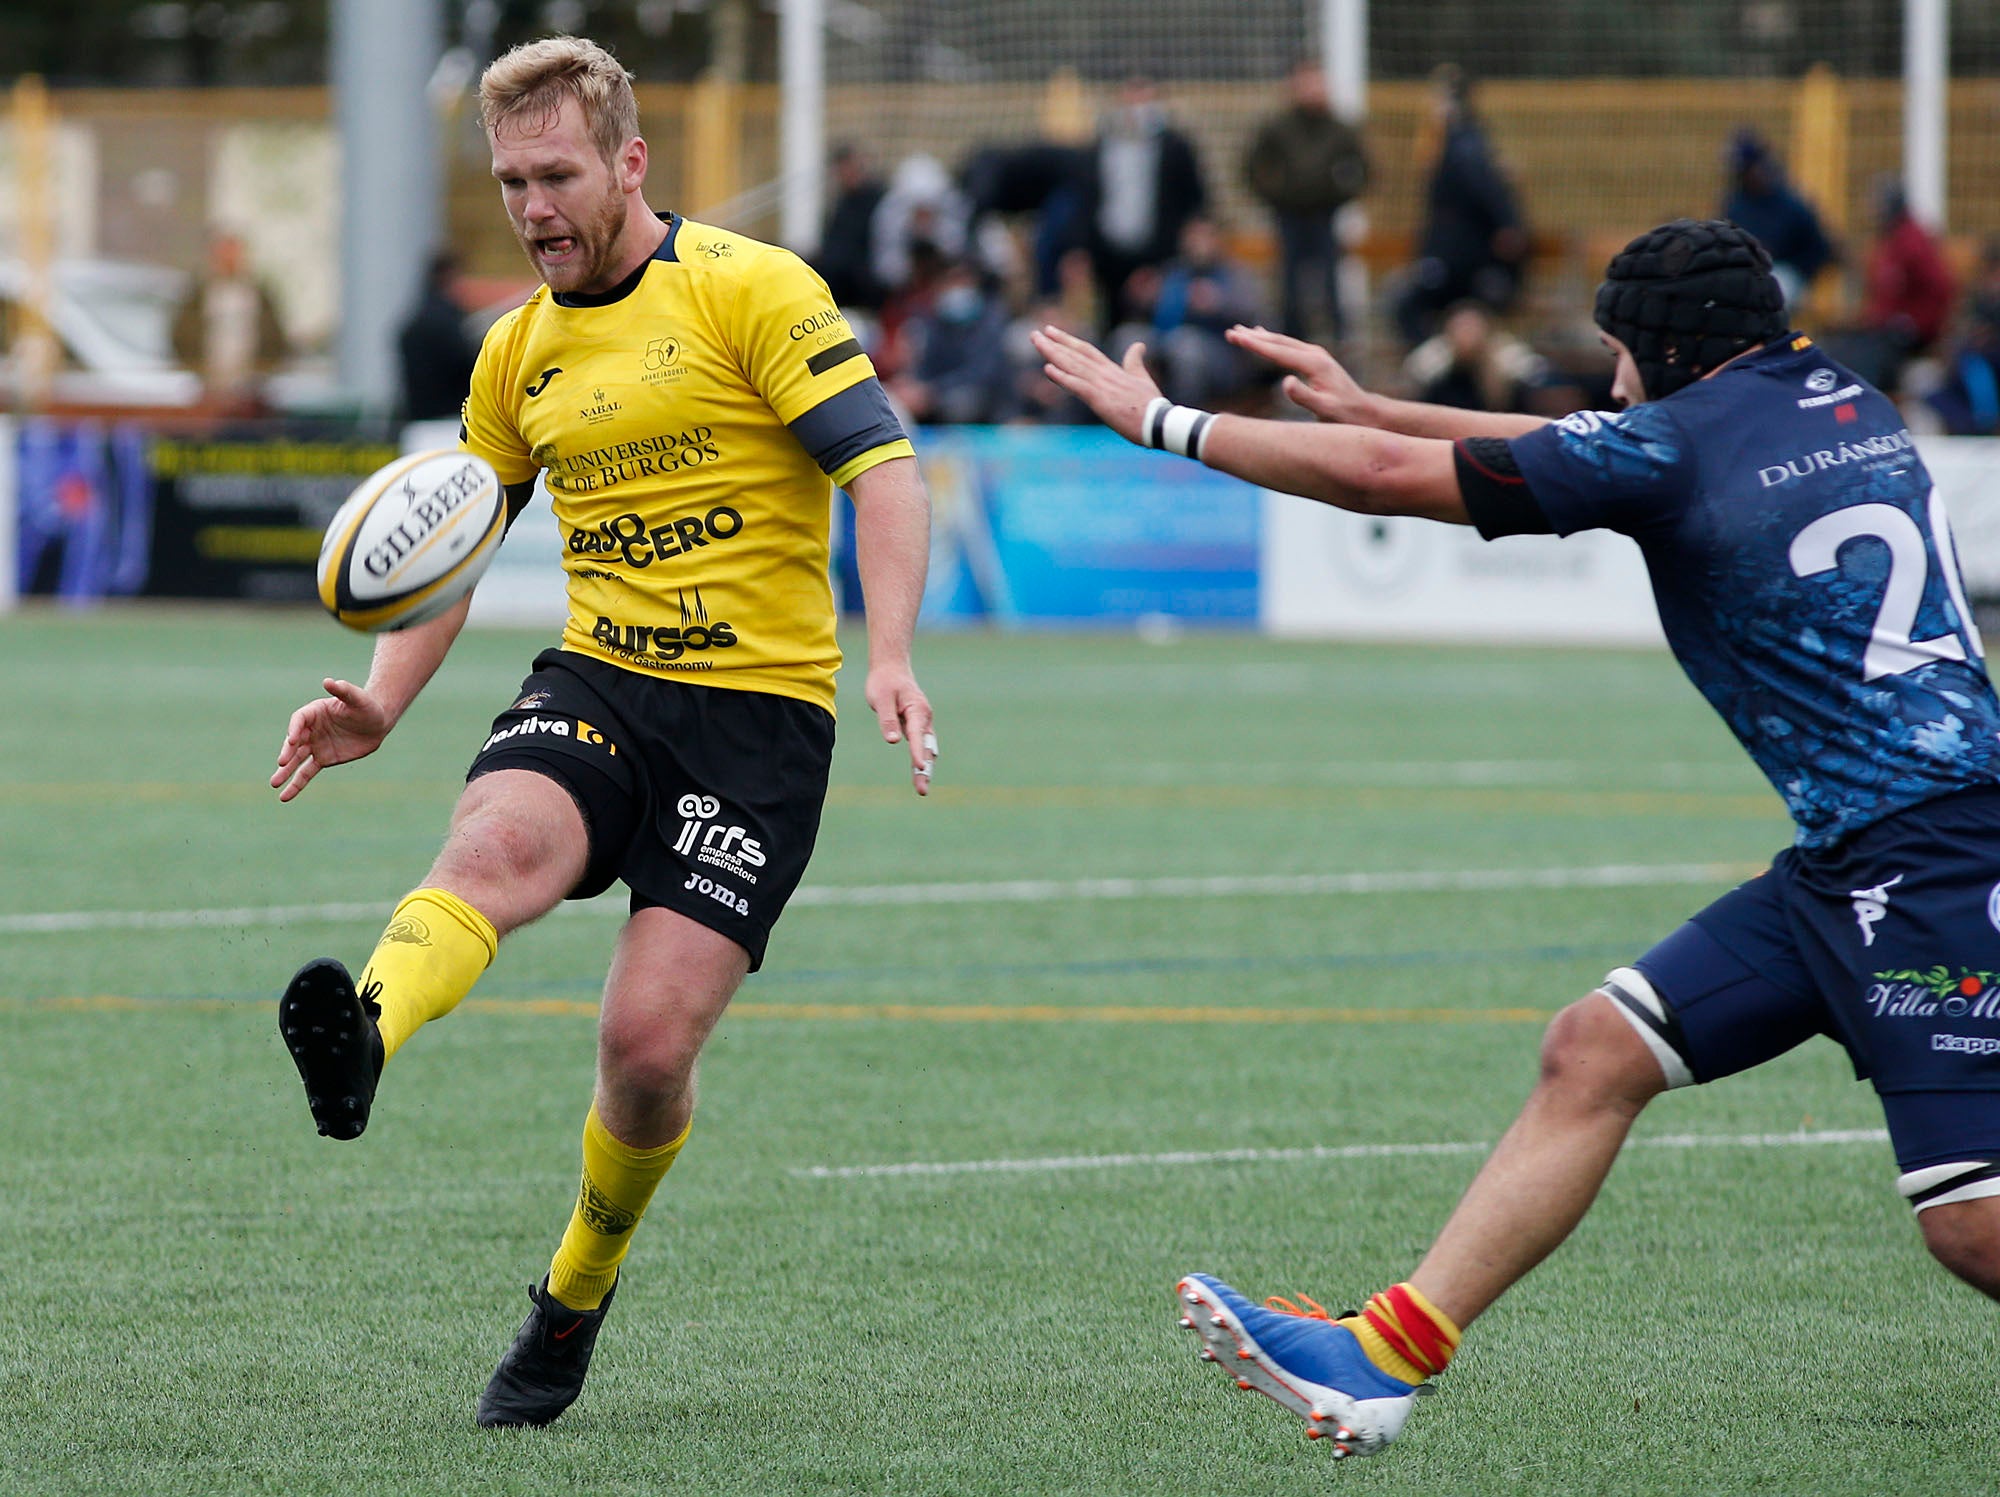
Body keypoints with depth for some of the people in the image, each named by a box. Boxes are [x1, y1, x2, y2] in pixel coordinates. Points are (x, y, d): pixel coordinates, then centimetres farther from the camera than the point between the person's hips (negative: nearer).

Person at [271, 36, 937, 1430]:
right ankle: (361, 1040, -62)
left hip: (758, 703, -4)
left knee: (650, 1041, -12)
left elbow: (882, 466, -13)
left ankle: (578, 1293, 16)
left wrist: (891, 660, -28)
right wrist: (382, 704, 5)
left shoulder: (751, 289, -6)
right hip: (597, 683, 4)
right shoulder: (519, 351, 14)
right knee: (494, 842, -31)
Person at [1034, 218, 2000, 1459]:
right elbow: (1577, 453, 31)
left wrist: (1169, 423, 7)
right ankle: (1386, 1357, 7)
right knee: (1597, 1052, 8)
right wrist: (1374, 407, 33)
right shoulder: (1840, 401, 14)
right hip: (1846, 863, 9)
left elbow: (1380, 475, -3)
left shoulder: (1674, 446, -9)